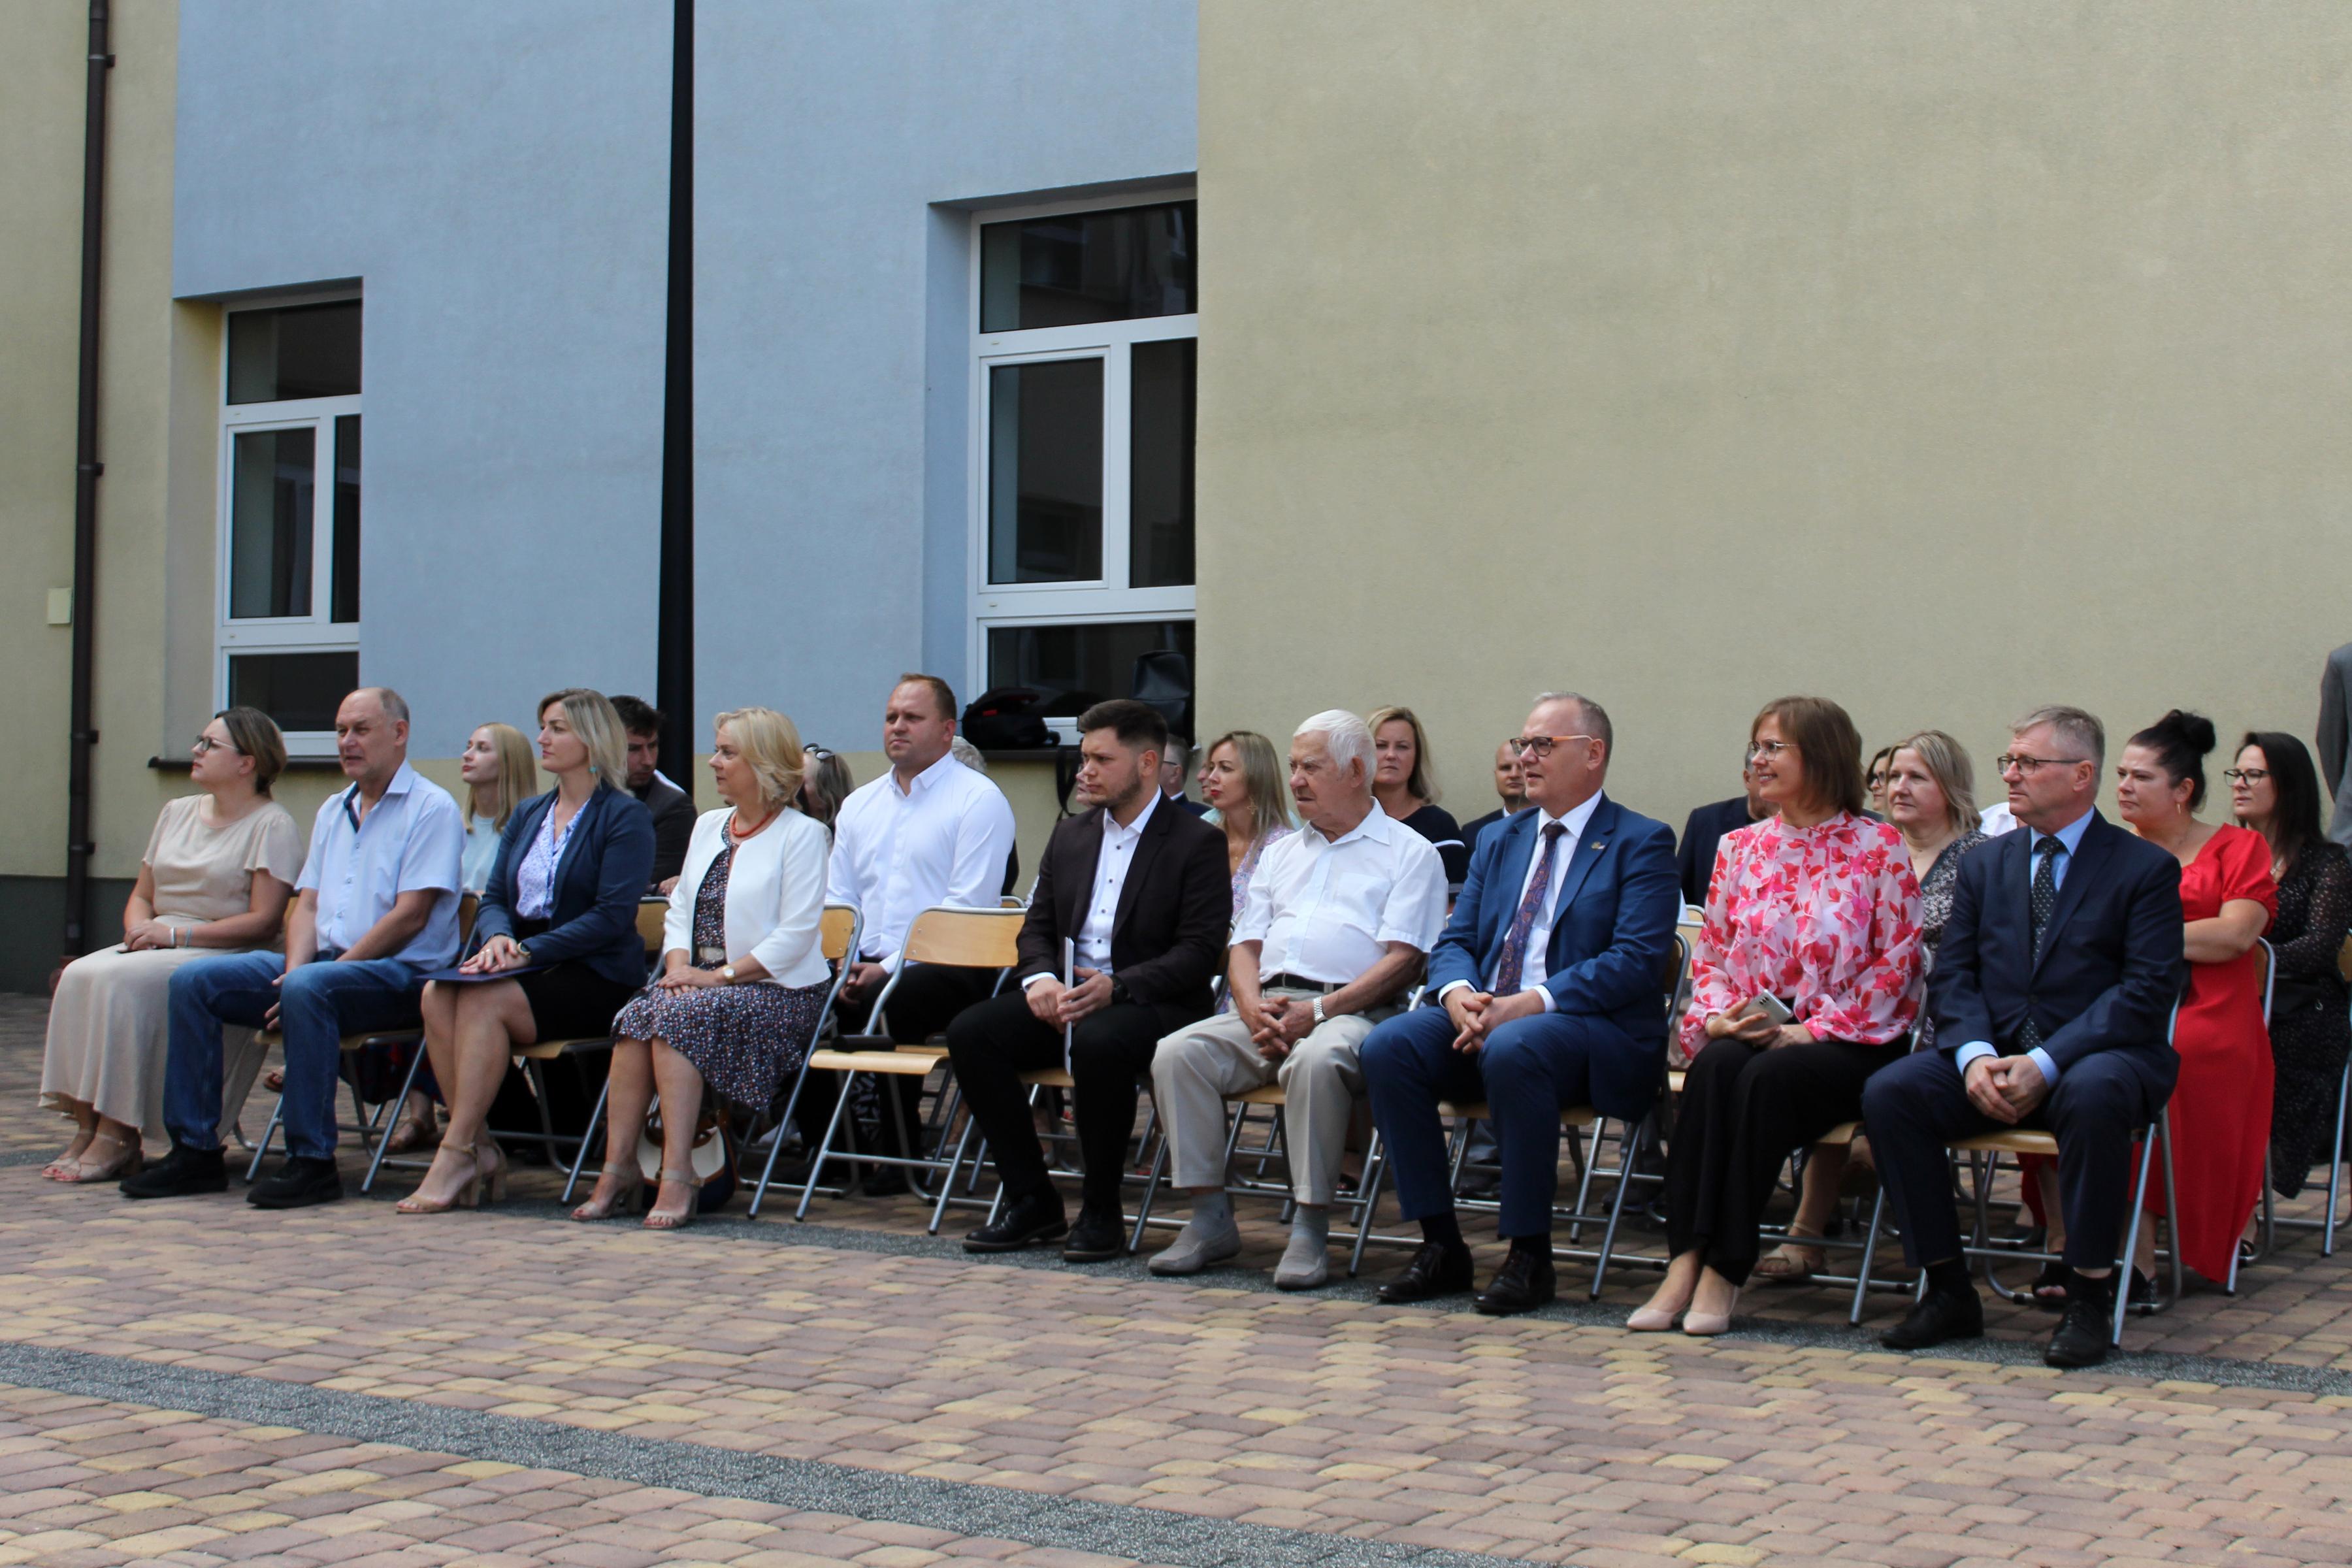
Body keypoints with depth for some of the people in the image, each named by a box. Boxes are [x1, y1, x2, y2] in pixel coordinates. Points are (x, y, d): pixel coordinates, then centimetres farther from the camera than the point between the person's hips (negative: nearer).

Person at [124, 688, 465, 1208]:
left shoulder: (431, 809, -4)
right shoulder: (333, 811, 21)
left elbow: (410, 915, -14)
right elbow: (307, 904, 17)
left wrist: (303, 976, -16)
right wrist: (294, 968, -7)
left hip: (398, 972, -8)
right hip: (323, 961, 8)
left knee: (308, 989, -37)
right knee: (193, 981, -8)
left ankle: (312, 1160, -30)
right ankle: (195, 1150, -8)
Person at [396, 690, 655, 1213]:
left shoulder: (625, 816, -4)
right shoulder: (528, 815, 20)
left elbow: (613, 916, -13)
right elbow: (494, 898, 16)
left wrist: (528, 950, -19)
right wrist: (497, 937, -9)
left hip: (596, 975, -6)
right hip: (525, 965, 6)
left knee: (484, 1002, -30)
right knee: (437, 996, -23)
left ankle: (456, 1155, -25)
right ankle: (480, 1147, -21)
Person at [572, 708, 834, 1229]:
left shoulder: (802, 834, -4)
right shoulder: (708, 826, 20)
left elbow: (796, 936, -12)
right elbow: (679, 910, 16)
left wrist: (719, 976, -16)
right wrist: (678, 968, -4)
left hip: (777, 991, -6)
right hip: (704, 983, 6)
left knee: (679, 1016, -32)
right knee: (638, 1014, -24)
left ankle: (677, 1177, -32)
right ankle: (618, 1166, -26)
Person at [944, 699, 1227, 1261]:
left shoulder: (1198, 842, -3)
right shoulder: (1070, 837, 17)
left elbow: (1200, 952, -11)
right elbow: (1037, 926, 17)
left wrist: (1117, 987, -24)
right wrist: (1039, 979, -7)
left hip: (1155, 1005, -6)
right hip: (1064, 998, 6)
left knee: (1099, 1042, -38)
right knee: (969, 1031, -18)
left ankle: (1100, 1211, -19)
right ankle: (1031, 1201, -9)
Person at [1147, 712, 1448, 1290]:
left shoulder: (1409, 852, 7)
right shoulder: (1281, 854, 27)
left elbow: (1402, 960, -5)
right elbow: (1245, 946, 19)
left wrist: (1317, 1012, -16)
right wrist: (1252, 1008, -4)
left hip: (1352, 1014, -6)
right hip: (1267, 1009, 6)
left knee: (1317, 1060, -39)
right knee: (1176, 1053, -20)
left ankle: (1310, 1230, -29)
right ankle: (1210, 1219, -14)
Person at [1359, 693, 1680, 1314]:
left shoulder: (1641, 843, 1)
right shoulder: (1498, 841, 21)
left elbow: (1635, 961, -12)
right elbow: (1454, 941, 15)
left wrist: (1531, 1004, -22)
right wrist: (1458, 994, -10)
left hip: (1598, 1032, -6)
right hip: (1481, 1017, 6)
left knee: (1513, 1048, -38)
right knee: (1388, 1046, -21)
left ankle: (1530, 1256, -24)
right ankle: (1440, 1245, -14)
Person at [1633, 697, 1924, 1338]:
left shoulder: (1879, 848, 1)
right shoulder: (1740, 848, 16)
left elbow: (1896, 965, -4)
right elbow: (1709, 954, 16)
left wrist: (1811, 1029, -13)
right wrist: (1715, 1016, -5)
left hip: (1844, 1041, -3)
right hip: (1748, 1033, 4)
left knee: (1769, 1077, -35)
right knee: (1714, 1065, -31)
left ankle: (1724, 1271, -31)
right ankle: (1685, 1263, -37)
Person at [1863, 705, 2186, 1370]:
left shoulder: (2146, 868, 1)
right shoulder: (1985, 863, 16)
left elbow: (2148, 990, -10)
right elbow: (1952, 975, 8)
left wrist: (2046, 1063, -21)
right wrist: (1975, 1055, -14)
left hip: (2094, 1057, -4)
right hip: (1994, 1055, 4)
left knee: (2094, 1094, -39)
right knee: (1889, 1092, -22)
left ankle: (2087, 1301, -25)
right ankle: (1948, 1291, -13)